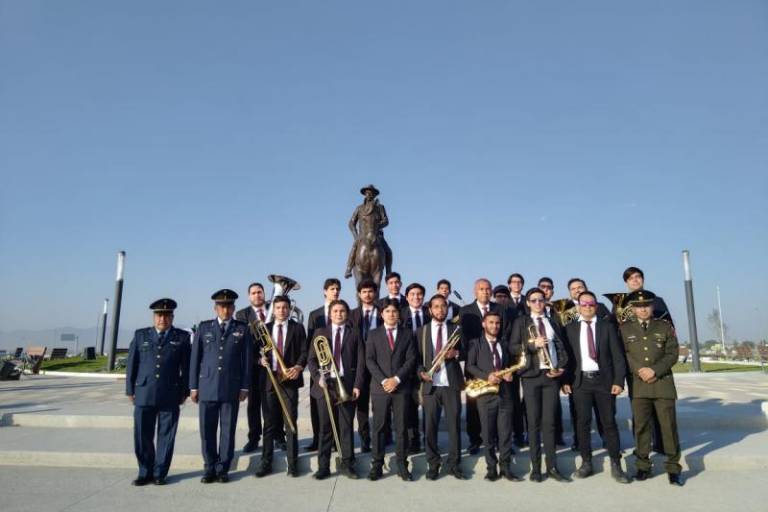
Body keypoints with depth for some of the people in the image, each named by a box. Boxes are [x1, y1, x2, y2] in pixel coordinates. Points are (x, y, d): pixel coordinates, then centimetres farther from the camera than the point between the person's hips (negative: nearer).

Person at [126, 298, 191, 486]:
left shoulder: (182, 337, 5)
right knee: (142, 436, 5)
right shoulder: (141, 335, 10)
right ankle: (145, 472, 21)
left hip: (170, 396, -1)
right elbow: (131, 364, 10)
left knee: (166, 436, 4)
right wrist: (130, 390, 5)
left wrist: (184, 391, 1)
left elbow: (186, 367, 5)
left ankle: (160, 473, 17)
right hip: (144, 394, 1)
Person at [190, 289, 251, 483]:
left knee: (228, 430, 4)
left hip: (231, 388, -1)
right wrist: (193, 386, 3)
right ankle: (210, 467, 19)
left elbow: (246, 359, 4)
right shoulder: (204, 327, 8)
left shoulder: (242, 329, 6)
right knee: (207, 429, 5)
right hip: (207, 387, 1)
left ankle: (223, 469, 16)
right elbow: (195, 358, 8)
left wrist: (245, 387, -1)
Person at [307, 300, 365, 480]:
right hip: (325, 384, 0)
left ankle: (347, 464, 15)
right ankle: (323, 466, 14)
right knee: (325, 427, 5)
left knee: (347, 426, 4)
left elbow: (360, 362, 3)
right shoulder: (320, 333, 9)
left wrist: (357, 385, -5)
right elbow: (311, 359, 5)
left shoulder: (354, 334, 8)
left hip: (347, 385, 0)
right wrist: (318, 377, -10)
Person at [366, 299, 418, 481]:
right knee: (378, 427, 4)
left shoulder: (407, 334, 8)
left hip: (401, 387, 0)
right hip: (379, 387, 0)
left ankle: (402, 465, 12)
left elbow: (411, 360, 0)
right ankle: (377, 465, 12)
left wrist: (397, 379, -11)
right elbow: (369, 360, 0)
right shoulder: (374, 334, 7)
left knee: (401, 428, 4)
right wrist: (383, 380, -11)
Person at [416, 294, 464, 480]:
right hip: (430, 384, 0)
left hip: (452, 384, 0)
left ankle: (454, 464, 17)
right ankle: (433, 464, 17)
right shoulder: (422, 331, 8)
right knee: (430, 426, 4)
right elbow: (416, 356, 6)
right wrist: (421, 372, -11)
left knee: (454, 424, 4)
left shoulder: (456, 329, 9)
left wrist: (456, 353, -10)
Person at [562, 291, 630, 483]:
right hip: (580, 381, 0)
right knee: (582, 423, 4)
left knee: (609, 422, 4)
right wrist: (565, 380, -3)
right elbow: (566, 355, 5)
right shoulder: (570, 328, 6)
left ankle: (616, 465, 14)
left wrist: (618, 380, -7)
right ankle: (586, 463, 16)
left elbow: (617, 355, 2)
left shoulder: (607, 326, 5)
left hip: (604, 380, 0)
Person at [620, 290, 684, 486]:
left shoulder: (665, 327, 8)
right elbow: (623, 354, 2)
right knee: (641, 426, 3)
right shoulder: (625, 329, 7)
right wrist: (639, 371, -12)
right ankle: (643, 466, 13)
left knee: (669, 425, 1)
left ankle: (673, 467, 12)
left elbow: (672, 354, 2)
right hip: (638, 384, 0)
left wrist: (655, 370, -11)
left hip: (663, 382, 0)